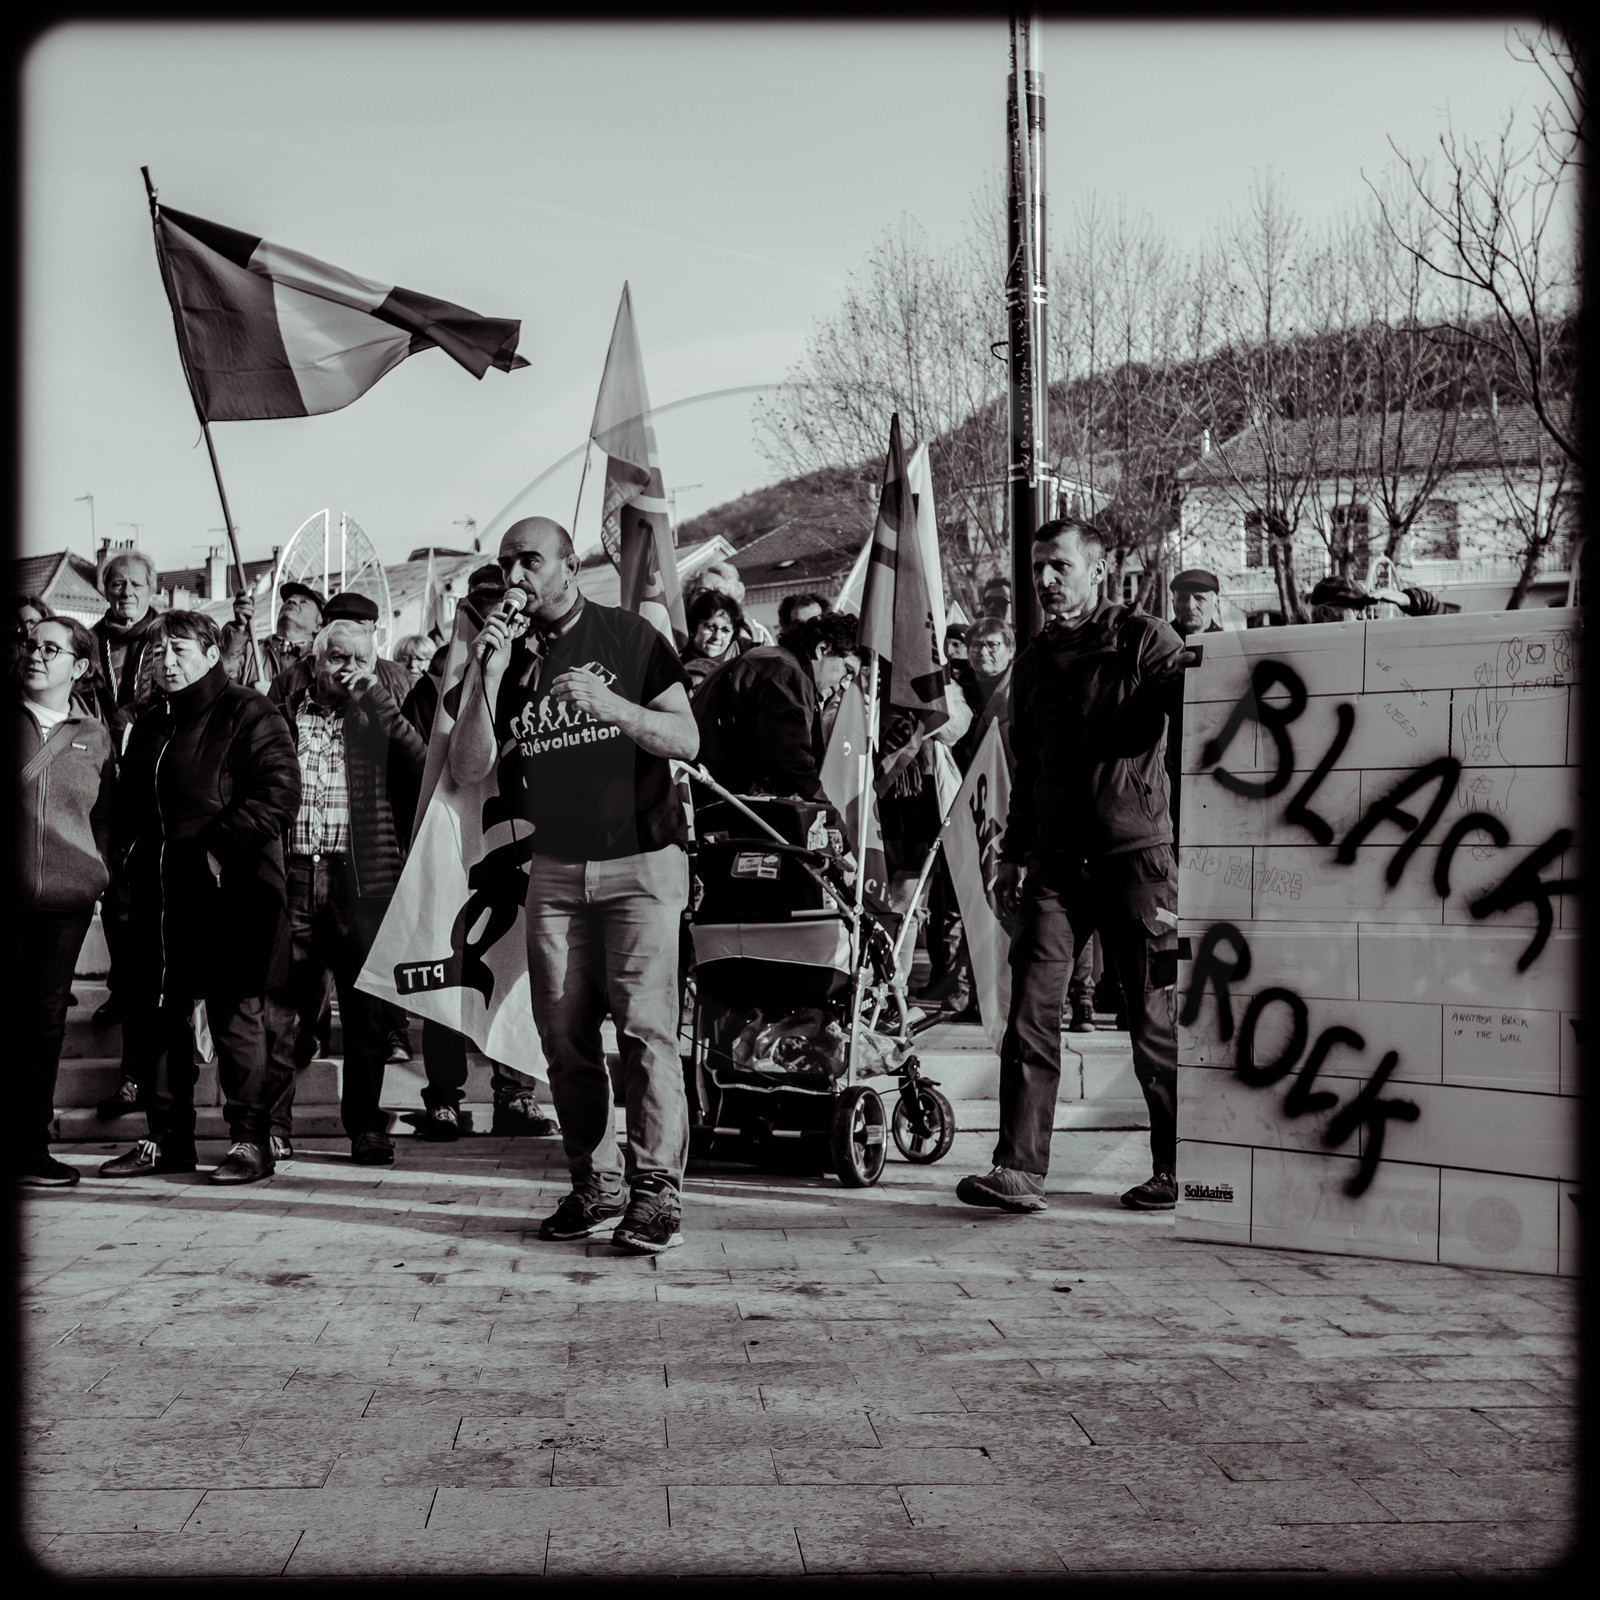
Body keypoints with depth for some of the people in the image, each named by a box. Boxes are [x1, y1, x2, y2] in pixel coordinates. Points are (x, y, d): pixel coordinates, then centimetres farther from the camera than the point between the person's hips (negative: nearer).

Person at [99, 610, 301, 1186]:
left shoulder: (246, 714, -5)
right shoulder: (148, 727, 19)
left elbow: (279, 791, -16)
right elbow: (127, 802, 29)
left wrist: (222, 848, -20)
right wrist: (129, 848, 11)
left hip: (229, 895, -7)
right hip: (159, 896, 8)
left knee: (236, 1019, -2)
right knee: (160, 1018, 10)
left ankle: (251, 1140, 6)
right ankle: (167, 1138, 21)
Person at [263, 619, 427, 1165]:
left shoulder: (377, 714, 9)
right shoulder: (282, 708, 10)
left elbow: (421, 767, -9)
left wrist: (376, 696, -10)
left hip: (360, 878, 0)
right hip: (290, 874, 1)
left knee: (366, 1011, 4)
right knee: (276, 1006, 2)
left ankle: (367, 1127, 15)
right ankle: (272, 1127, 12)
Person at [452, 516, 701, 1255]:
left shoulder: (629, 637, 1)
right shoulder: (508, 655, 10)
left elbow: (687, 741, -5)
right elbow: (468, 770, 1)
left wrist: (608, 703, -20)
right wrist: (488, 677, -10)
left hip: (640, 861, -4)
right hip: (554, 868, 4)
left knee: (644, 1024, -11)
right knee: (565, 1036, 3)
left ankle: (657, 1191, -8)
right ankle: (595, 1186, 12)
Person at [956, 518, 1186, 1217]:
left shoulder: (1142, 639, -1)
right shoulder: (1033, 662, 17)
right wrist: (1014, 854, 21)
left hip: (1135, 853, -5)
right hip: (1056, 862, 5)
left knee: (1153, 1019, 2)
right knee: (1031, 1013, -4)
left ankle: (1178, 1171, 16)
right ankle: (1019, 1170, -2)